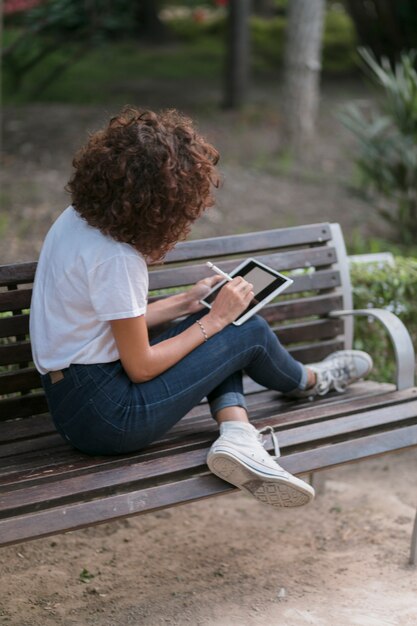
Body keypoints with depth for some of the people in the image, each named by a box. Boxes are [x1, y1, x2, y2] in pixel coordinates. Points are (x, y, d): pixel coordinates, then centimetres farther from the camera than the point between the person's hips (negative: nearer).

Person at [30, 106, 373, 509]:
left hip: (69, 393, 9)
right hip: (103, 416, -9)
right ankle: (309, 381, 32)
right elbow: (141, 367, -17)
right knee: (249, 331, 1)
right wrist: (214, 318, -8)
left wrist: (186, 303, 10)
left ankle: (237, 435, -5)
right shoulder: (114, 258, -25)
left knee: (222, 332, 17)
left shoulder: (78, 218, 3)